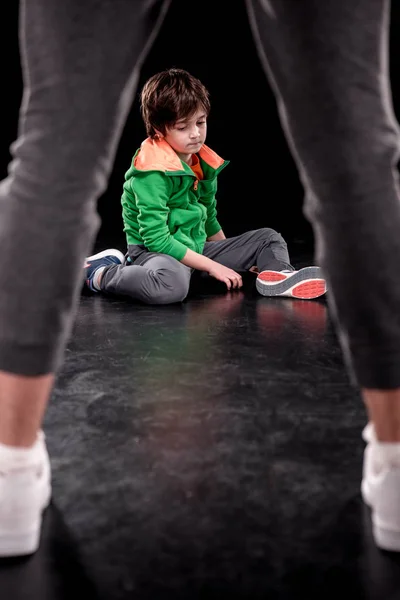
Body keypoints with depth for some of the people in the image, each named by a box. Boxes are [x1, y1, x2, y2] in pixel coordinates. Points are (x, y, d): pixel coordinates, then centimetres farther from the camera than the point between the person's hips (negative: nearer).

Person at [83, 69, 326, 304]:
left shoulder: (205, 163, 6)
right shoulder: (153, 172, -19)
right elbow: (156, 239, -23)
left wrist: (237, 258, 20)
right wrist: (213, 266, -20)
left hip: (196, 248, 8)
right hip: (152, 251, -8)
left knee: (269, 238, 8)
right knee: (172, 283, -44)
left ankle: (278, 274, -24)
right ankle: (101, 273, -18)